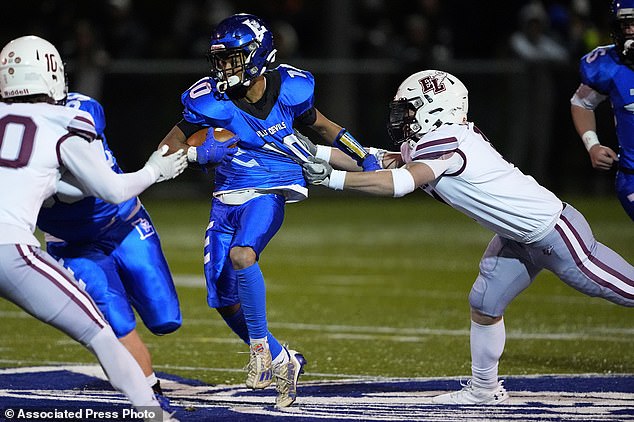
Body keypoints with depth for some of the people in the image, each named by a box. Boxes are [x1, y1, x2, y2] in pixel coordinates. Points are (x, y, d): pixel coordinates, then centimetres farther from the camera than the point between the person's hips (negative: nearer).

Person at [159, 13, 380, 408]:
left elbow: (322, 125, 10)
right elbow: (171, 145, -1)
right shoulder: (210, 100, -11)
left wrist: (364, 156, 6)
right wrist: (197, 153, -21)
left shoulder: (289, 89, -9)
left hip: (269, 194, -3)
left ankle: (260, 347, -16)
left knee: (241, 254, -32)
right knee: (224, 299, 2)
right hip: (227, 198, 3)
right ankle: (282, 360, 22)